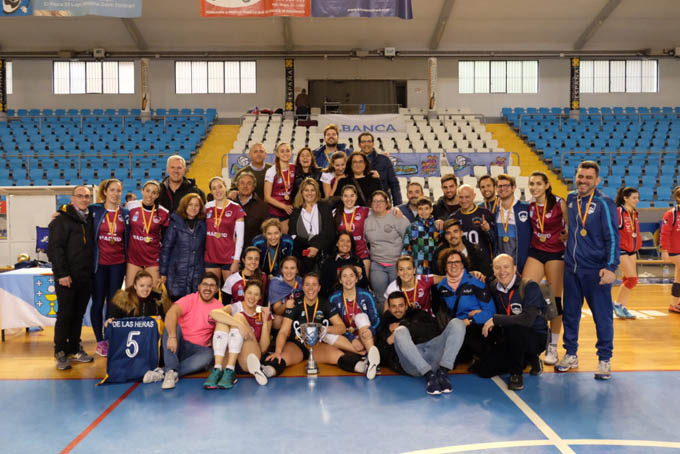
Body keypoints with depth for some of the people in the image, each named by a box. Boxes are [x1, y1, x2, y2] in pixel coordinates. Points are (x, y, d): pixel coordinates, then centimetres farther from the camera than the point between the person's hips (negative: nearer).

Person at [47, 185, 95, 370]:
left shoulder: (90, 219, 14)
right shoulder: (62, 219, -5)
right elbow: (54, 248, -11)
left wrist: (92, 270, 9)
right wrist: (62, 273, -16)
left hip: (86, 277, 6)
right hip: (67, 277, -6)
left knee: (79, 314, 11)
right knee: (65, 314, -1)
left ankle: (74, 349, 20)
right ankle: (60, 353, 9)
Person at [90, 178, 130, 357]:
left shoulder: (126, 214, 6)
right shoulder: (94, 210, -1)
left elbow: (128, 240, 10)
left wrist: (129, 262, 7)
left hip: (118, 263, 2)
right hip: (99, 263, -2)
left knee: (113, 302, 7)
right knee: (98, 302, 3)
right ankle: (100, 342, 14)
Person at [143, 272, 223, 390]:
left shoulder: (219, 307, 4)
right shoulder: (189, 299, -6)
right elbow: (171, 313, -26)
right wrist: (172, 336, -43)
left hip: (198, 349, 1)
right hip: (179, 344, -1)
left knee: (208, 355, -32)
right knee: (171, 326, -29)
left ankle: (163, 373, -32)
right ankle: (172, 371, -39)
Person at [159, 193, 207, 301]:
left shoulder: (203, 225, 9)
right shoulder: (176, 223, 2)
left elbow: (206, 248, 11)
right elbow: (166, 247, 1)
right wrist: (163, 272, -3)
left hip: (198, 275, 2)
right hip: (178, 273, -2)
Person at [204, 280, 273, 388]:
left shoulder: (264, 313, 10)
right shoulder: (235, 307, 5)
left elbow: (263, 348, 1)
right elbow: (214, 313, -21)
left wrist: (265, 321, -9)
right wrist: (240, 324, -32)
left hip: (248, 360, 0)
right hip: (227, 358, 0)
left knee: (238, 316, -19)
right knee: (223, 320, -21)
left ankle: (230, 370, -31)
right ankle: (217, 370, -31)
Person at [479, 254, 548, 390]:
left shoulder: (529, 287, -18)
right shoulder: (493, 287, -1)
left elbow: (528, 319, -31)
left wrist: (495, 319, -28)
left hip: (536, 338, -6)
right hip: (510, 340, 6)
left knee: (514, 328, -38)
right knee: (484, 370, -6)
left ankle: (516, 374, -14)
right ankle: (529, 359, 14)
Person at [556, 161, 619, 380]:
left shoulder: (604, 203, -8)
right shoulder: (571, 199, 8)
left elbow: (612, 237, -11)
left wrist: (611, 267, -19)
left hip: (596, 271, -5)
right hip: (571, 268, 5)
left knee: (602, 316, 2)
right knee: (570, 313, 11)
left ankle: (604, 360, 16)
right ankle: (571, 354, 25)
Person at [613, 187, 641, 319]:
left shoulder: (634, 213, 11)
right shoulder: (618, 211, -14)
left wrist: (637, 245, 14)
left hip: (632, 250, 8)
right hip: (621, 250, -8)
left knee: (627, 280, 10)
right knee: (632, 279, -11)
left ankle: (621, 308, 19)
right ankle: (617, 304, 5)